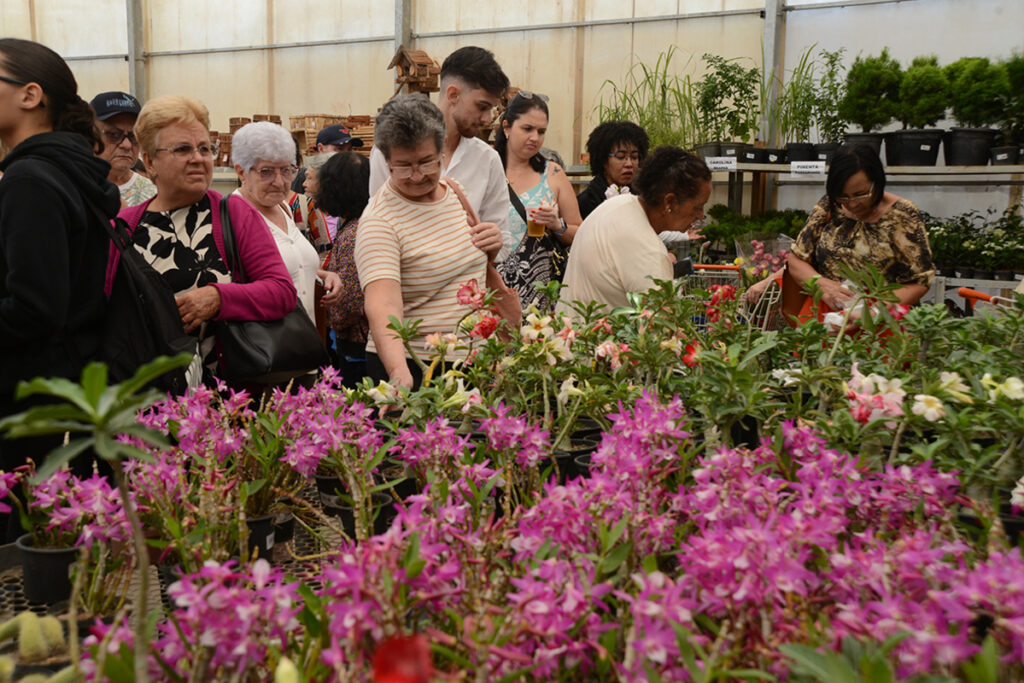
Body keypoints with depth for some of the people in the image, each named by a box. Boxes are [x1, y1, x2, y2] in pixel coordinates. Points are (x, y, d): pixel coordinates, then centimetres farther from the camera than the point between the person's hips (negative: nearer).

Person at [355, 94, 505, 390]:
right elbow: (383, 307, -30)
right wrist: (398, 371, -46)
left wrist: (491, 249, -1)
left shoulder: (454, 191, 5)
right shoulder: (379, 221, -17)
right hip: (410, 368, -6)